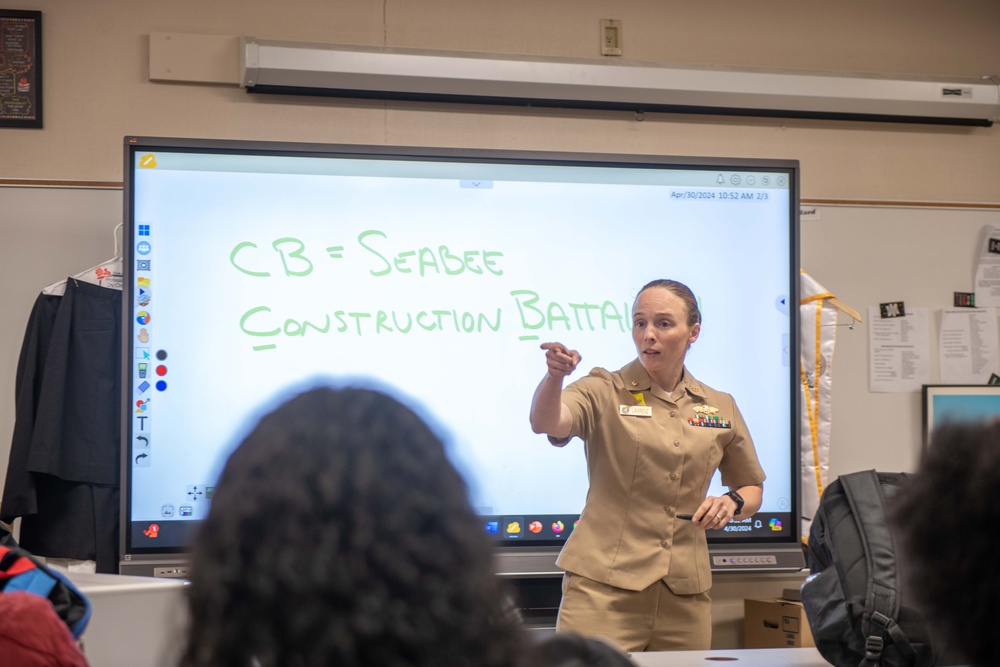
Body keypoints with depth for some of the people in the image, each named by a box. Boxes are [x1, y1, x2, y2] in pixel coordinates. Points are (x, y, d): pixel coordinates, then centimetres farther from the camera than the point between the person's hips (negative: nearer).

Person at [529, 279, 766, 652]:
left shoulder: (720, 408, 12)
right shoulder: (604, 393, 0)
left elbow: (752, 489, 22)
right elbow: (546, 423, -20)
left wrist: (733, 502, -1)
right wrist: (555, 375, -40)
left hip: (685, 594, 4)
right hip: (603, 587, -4)